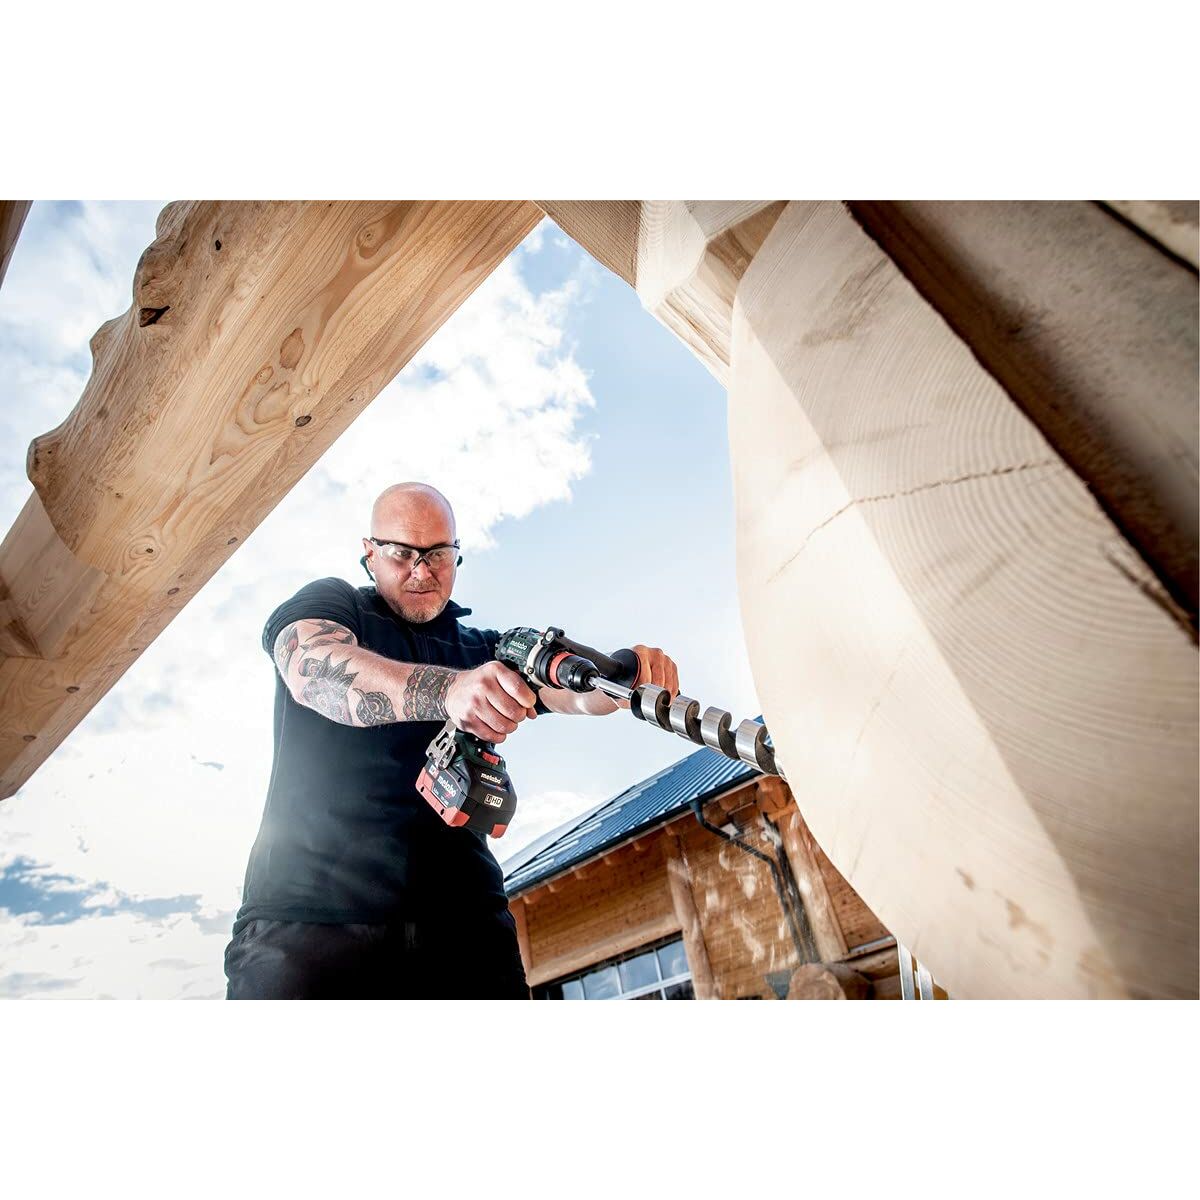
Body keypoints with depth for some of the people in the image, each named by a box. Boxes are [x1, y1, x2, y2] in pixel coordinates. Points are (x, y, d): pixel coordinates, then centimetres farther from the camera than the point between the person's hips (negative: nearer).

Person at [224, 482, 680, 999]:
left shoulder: (484, 651, 18)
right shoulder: (328, 603, 7)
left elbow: (578, 689, 3)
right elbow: (312, 668, -16)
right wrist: (448, 690, -34)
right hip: (310, 904, -2)